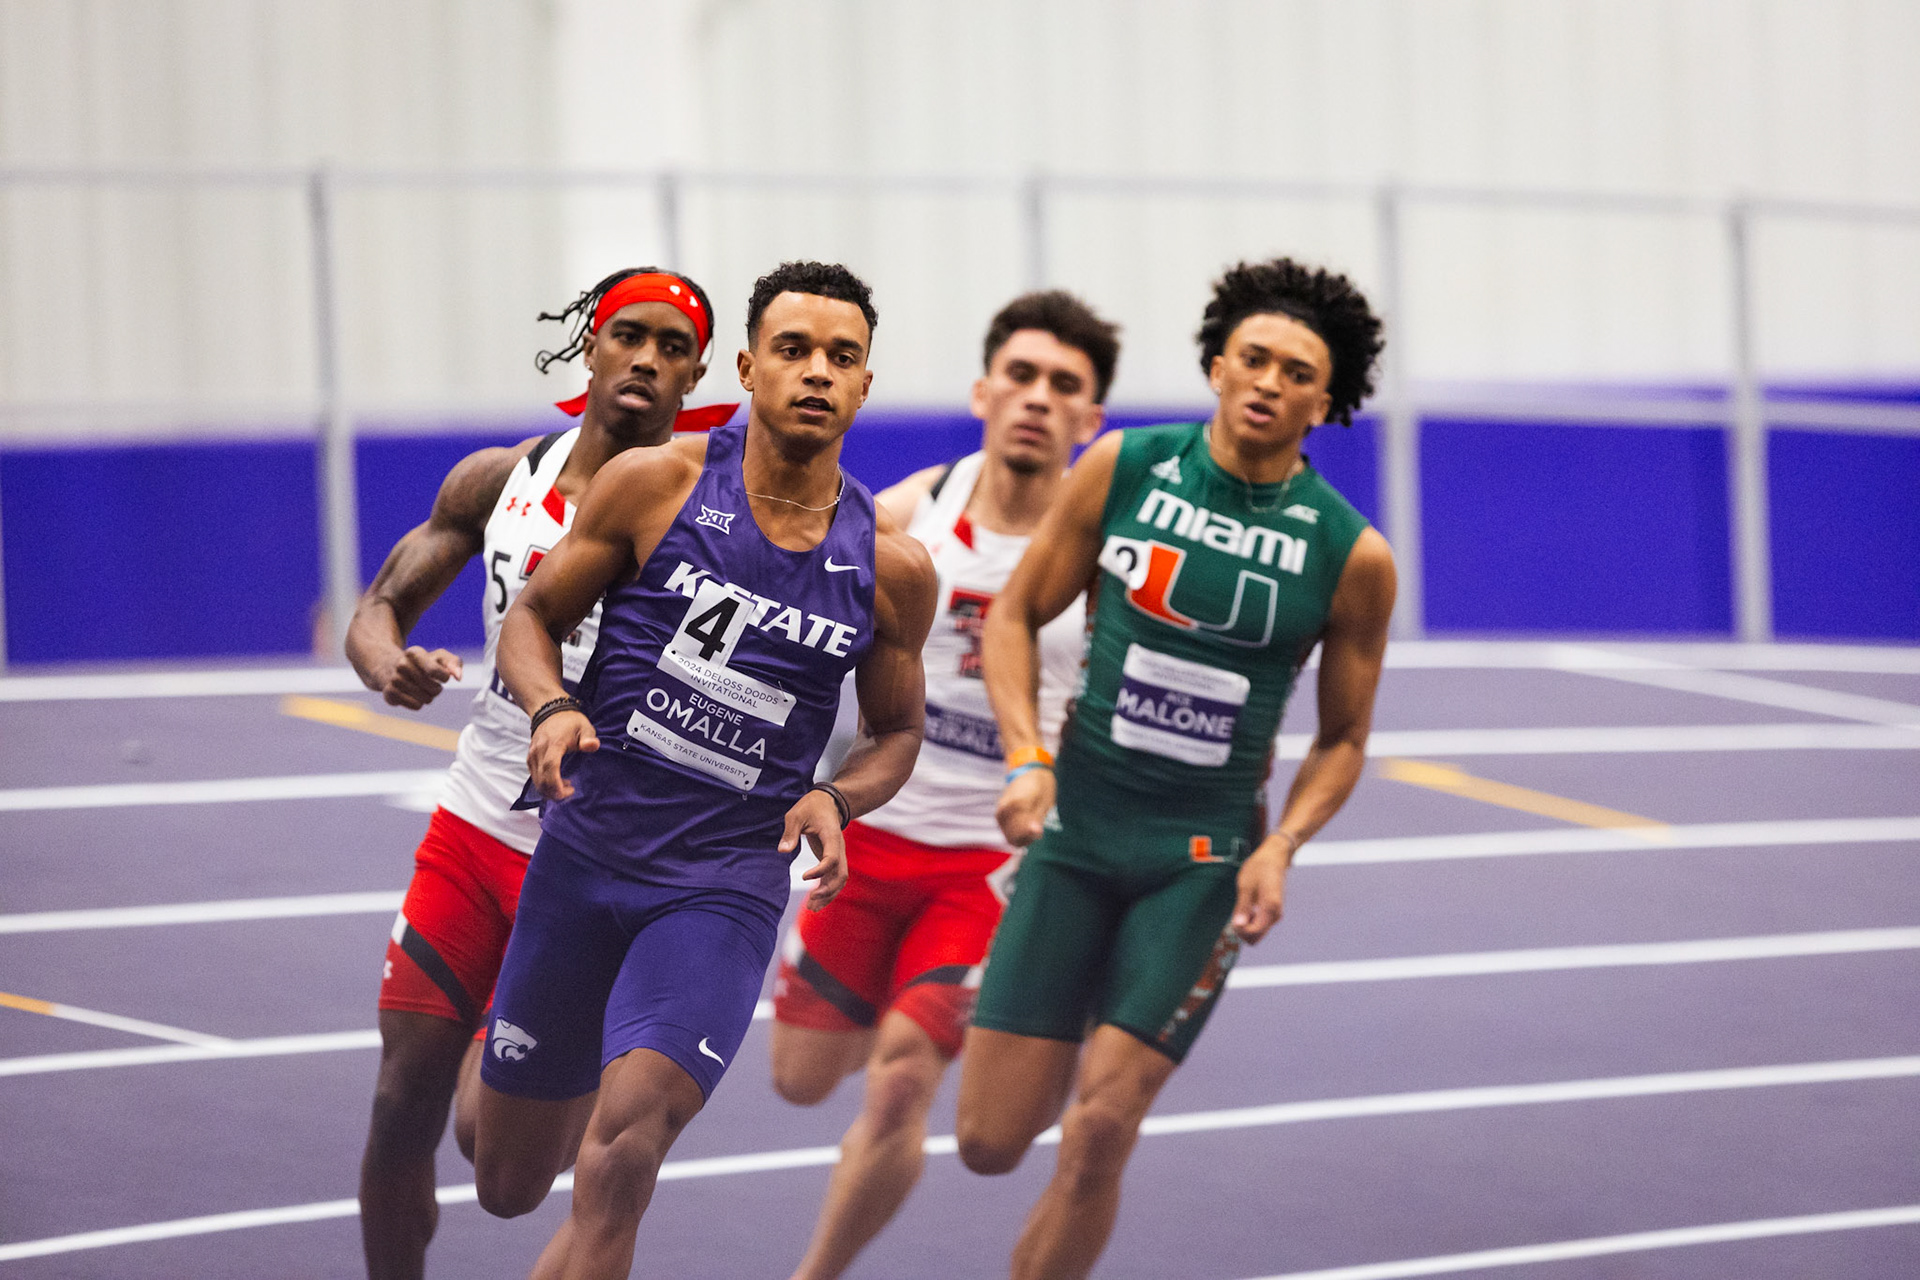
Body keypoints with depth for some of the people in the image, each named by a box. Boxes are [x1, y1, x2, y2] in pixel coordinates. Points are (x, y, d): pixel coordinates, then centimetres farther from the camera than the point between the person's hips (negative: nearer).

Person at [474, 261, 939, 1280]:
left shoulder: (891, 567, -1)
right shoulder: (654, 486, -5)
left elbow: (896, 730, 13)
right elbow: (532, 616, 5)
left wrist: (835, 800, -8)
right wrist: (553, 708, -17)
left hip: (725, 887, -1)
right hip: (584, 851, 1)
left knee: (619, 1158, -24)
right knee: (507, 1186, 12)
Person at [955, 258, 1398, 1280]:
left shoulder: (1353, 556, -4)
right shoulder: (1125, 468, -2)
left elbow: (1343, 737, 7)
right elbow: (1015, 616, 6)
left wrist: (1281, 846, -10)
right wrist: (1028, 758, -9)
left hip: (1203, 859, -1)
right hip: (1075, 832, 1)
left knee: (1097, 1137, -13)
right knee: (990, 1140, -1)